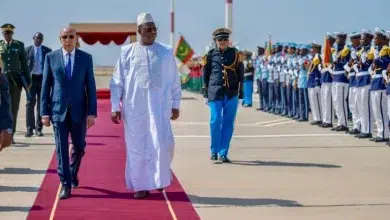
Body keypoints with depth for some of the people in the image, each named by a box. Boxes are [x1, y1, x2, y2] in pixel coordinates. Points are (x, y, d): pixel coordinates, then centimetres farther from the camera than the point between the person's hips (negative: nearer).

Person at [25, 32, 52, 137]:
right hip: (31, 78, -1)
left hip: (43, 79, 1)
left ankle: (38, 128, 9)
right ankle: (30, 128, -3)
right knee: (30, 103, -5)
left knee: (41, 104, 3)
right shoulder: (27, 50, 5)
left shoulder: (47, 51, 6)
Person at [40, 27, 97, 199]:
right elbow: (45, 86, 3)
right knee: (61, 148, -3)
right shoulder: (51, 57, 2)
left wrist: (92, 112, -5)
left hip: (78, 110, 1)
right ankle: (65, 185, 2)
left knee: (79, 146, 11)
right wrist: (44, 112, -2)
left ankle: (73, 173, 38)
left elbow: (90, 87, 1)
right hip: (58, 110, -1)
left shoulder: (86, 58, 2)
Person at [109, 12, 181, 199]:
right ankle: (142, 186, 13)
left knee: (162, 144, -9)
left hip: (158, 106, 0)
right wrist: (115, 107, 0)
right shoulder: (127, 52, 2)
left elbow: (174, 81, 10)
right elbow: (117, 81, 4)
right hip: (135, 107, 0)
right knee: (137, 146, 3)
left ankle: (159, 176, 16)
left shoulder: (166, 52, 4)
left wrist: (176, 105, 7)